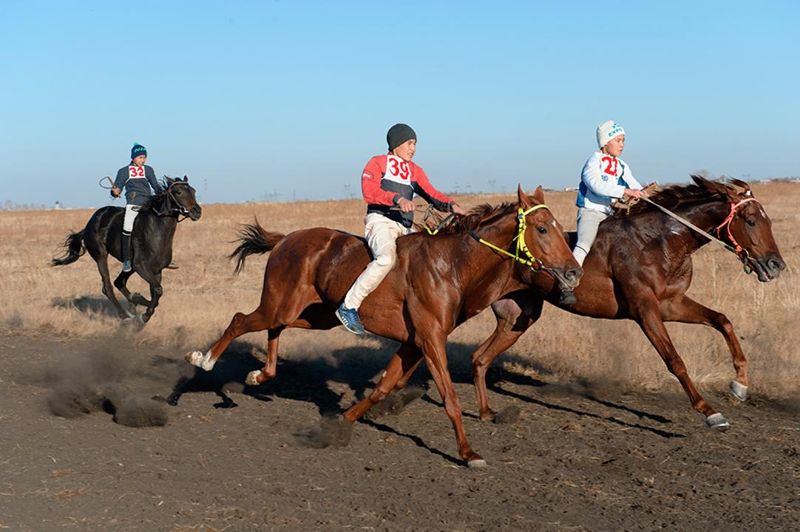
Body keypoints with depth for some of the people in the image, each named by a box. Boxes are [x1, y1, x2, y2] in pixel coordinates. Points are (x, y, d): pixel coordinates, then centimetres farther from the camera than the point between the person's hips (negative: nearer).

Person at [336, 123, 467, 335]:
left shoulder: (415, 171, 22)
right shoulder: (378, 163, 6)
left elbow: (432, 195, 7)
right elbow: (369, 192, -11)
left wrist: (450, 205, -14)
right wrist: (397, 199, -26)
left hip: (405, 228, 7)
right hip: (380, 221, -7)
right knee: (387, 258, -34)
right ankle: (348, 306, -30)